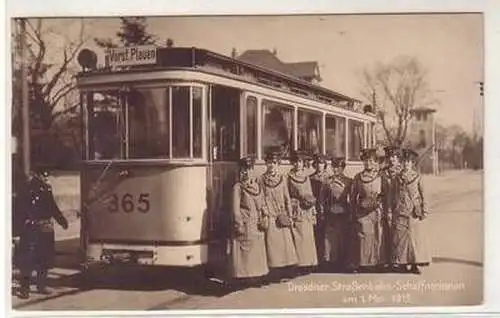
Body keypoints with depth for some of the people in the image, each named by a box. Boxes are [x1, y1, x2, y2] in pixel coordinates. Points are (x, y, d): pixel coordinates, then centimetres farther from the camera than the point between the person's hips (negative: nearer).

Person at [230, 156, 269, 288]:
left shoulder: (257, 186, 13)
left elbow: (262, 205, 16)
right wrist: (239, 225, -14)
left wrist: (263, 220, 3)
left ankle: (257, 276, 15)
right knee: (245, 252, -5)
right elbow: (235, 208, -9)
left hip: (257, 226, 6)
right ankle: (244, 277, -1)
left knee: (257, 251, 8)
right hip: (245, 224, -6)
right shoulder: (238, 187, -5)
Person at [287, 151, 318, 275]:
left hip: (307, 212, 5)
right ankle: (300, 264, -4)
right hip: (296, 212, -5)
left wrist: (313, 213, 13)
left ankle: (308, 264, 8)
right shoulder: (288, 177, -1)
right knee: (298, 238, -8)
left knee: (309, 237, 3)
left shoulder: (306, 177, 14)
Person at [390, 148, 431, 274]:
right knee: (401, 236, 0)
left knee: (415, 236, 0)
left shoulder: (417, 177, 3)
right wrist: (391, 211, 6)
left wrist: (424, 211, -3)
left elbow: (423, 195, 3)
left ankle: (415, 264, 6)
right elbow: (393, 195, 11)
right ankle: (403, 263, 6)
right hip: (401, 212, 1)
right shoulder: (398, 177, 8)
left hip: (414, 212, -1)